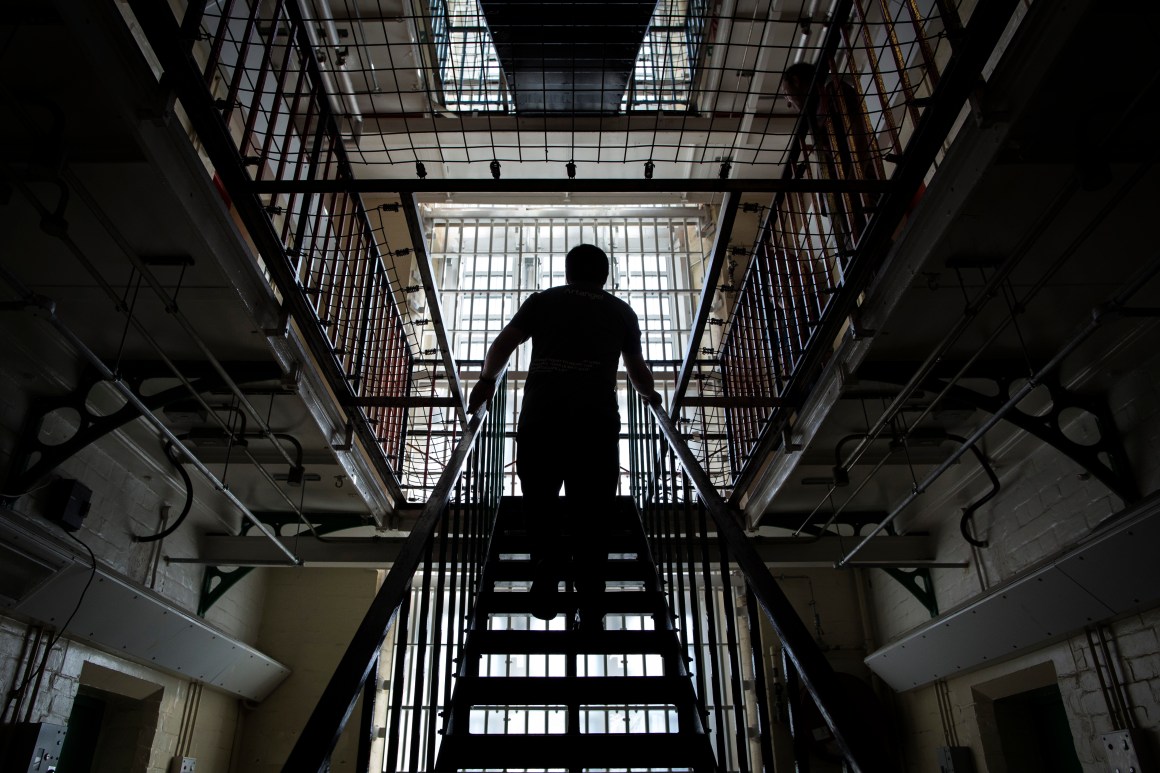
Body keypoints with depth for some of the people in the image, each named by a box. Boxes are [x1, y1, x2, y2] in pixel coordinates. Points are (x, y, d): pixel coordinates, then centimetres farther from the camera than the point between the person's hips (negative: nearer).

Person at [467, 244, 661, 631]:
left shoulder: (542, 300, 20)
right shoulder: (621, 311, 23)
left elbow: (502, 344, 13)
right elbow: (638, 370, 31)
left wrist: (486, 380, 30)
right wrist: (651, 395, 51)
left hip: (540, 414, 0)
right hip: (597, 418, 0)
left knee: (538, 500, 16)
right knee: (590, 514, 6)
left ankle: (546, 558, -6)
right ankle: (590, 610, 2)